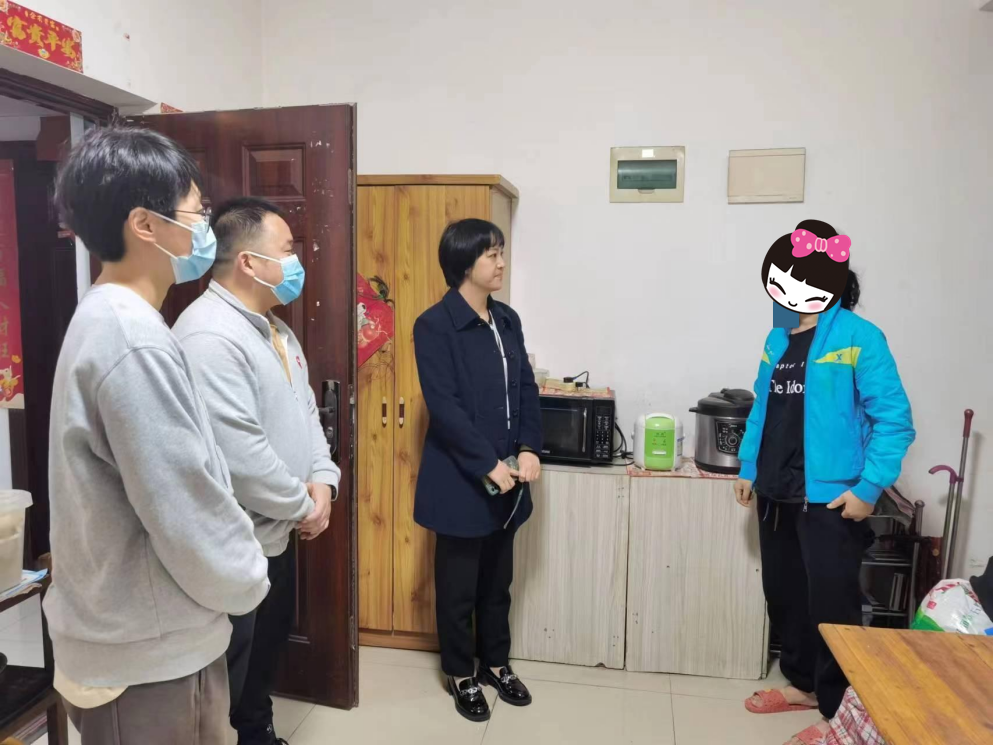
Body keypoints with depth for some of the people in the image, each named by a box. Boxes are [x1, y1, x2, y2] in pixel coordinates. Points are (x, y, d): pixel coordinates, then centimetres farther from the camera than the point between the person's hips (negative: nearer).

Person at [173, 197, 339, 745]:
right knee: (226, 676, 10)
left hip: (277, 535, 10)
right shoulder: (209, 334, -25)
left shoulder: (274, 329, 8)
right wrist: (302, 505, -16)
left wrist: (323, 479, -5)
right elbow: (237, 455, -30)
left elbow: (306, 411, 12)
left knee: (267, 652, 26)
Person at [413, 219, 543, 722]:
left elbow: (527, 388, 7)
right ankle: (461, 675, 30)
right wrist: (489, 463, -19)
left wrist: (528, 449, -7)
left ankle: (495, 662, 38)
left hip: (508, 477, 6)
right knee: (458, 584, 11)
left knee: (498, 580, 19)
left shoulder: (507, 320, 7)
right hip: (461, 479, -6)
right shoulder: (434, 325, -12)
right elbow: (444, 406, -18)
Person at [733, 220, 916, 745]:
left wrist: (868, 489, -16)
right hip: (777, 495, 7)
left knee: (831, 605, 3)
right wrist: (748, 469, 14)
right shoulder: (778, 338, 9)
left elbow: (894, 419, -13)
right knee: (783, 594, 18)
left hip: (828, 498, -7)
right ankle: (802, 683, 38)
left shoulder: (858, 337, -11)